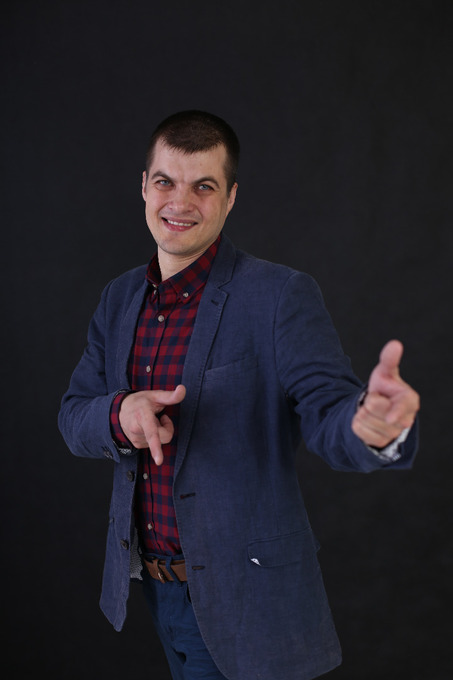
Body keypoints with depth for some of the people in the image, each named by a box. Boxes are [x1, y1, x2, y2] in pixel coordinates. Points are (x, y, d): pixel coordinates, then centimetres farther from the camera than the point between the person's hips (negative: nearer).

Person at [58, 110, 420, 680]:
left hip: (244, 597, -5)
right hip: (152, 582, 6)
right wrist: (120, 414, -19)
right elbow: (73, 418, 5)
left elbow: (327, 410, -23)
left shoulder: (280, 296, -15)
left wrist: (375, 424, -48)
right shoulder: (120, 298, 4)